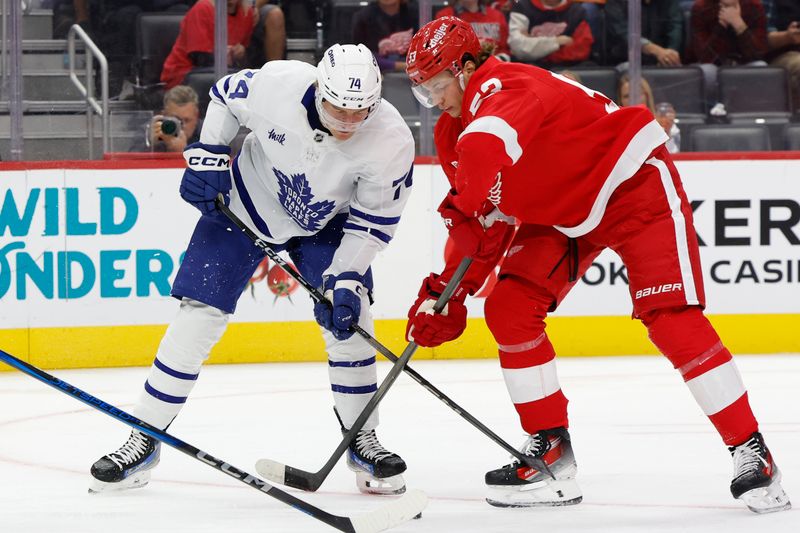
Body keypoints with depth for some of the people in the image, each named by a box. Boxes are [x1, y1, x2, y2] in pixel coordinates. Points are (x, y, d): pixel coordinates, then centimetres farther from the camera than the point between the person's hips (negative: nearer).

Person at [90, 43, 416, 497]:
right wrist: (207, 157, -11)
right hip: (247, 204, 0)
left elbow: (374, 221, -18)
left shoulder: (391, 140, -30)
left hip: (326, 224, 0)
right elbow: (226, 95, -7)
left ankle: (362, 441, 8)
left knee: (348, 322, -12)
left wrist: (344, 280, -25)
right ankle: (144, 440, 1)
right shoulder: (276, 85, -31)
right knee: (199, 315, -7)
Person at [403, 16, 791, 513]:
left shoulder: (504, 86, -28)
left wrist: (463, 210, -40)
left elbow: (486, 144, -53)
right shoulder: (454, 134, 2)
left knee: (670, 319, -18)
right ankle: (552, 456, 2)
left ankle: (751, 451, -11)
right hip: (562, 212, 9)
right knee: (509, 308, -5)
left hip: (634, 181, -9)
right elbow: (486, 221, 8)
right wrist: (448, 291, -1)